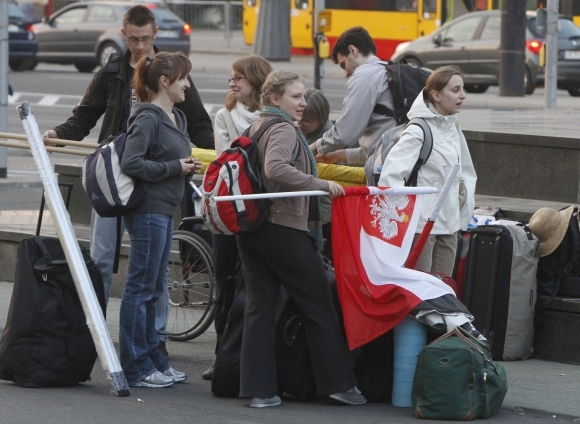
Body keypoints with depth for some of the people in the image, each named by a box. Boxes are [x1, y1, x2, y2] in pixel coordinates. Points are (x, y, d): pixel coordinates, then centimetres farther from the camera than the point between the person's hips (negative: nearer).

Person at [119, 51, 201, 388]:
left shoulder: (177, 119, 15)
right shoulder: (148, 118, -14)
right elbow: (131, 163, -23)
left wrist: (188, 168, 4)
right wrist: (175, 167, -18)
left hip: (165, 211, 10)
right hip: (148, 211, -10)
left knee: (154, 289, 16)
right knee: (141, 288, -4)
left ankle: (153, 358, 24)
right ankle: (137, 368, 0)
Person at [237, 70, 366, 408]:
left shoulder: (256, 127, 15)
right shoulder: (284, 130, -12)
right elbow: (275, 168, -29)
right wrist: (321, 185, -28)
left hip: (252, 229, 9)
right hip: (284, 228, -9)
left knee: (259, 307, 6)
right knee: (319, 306, 2)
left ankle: (259, 389, 2)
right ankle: (339, 383, 7)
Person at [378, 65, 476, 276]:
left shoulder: (453, 128, 12)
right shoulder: (419, 130, -13)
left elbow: (465, 172, 25)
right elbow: (391, 174, -22)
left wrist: (465, 205, 15)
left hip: (449, 222, 8)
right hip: (422, 222, -8)